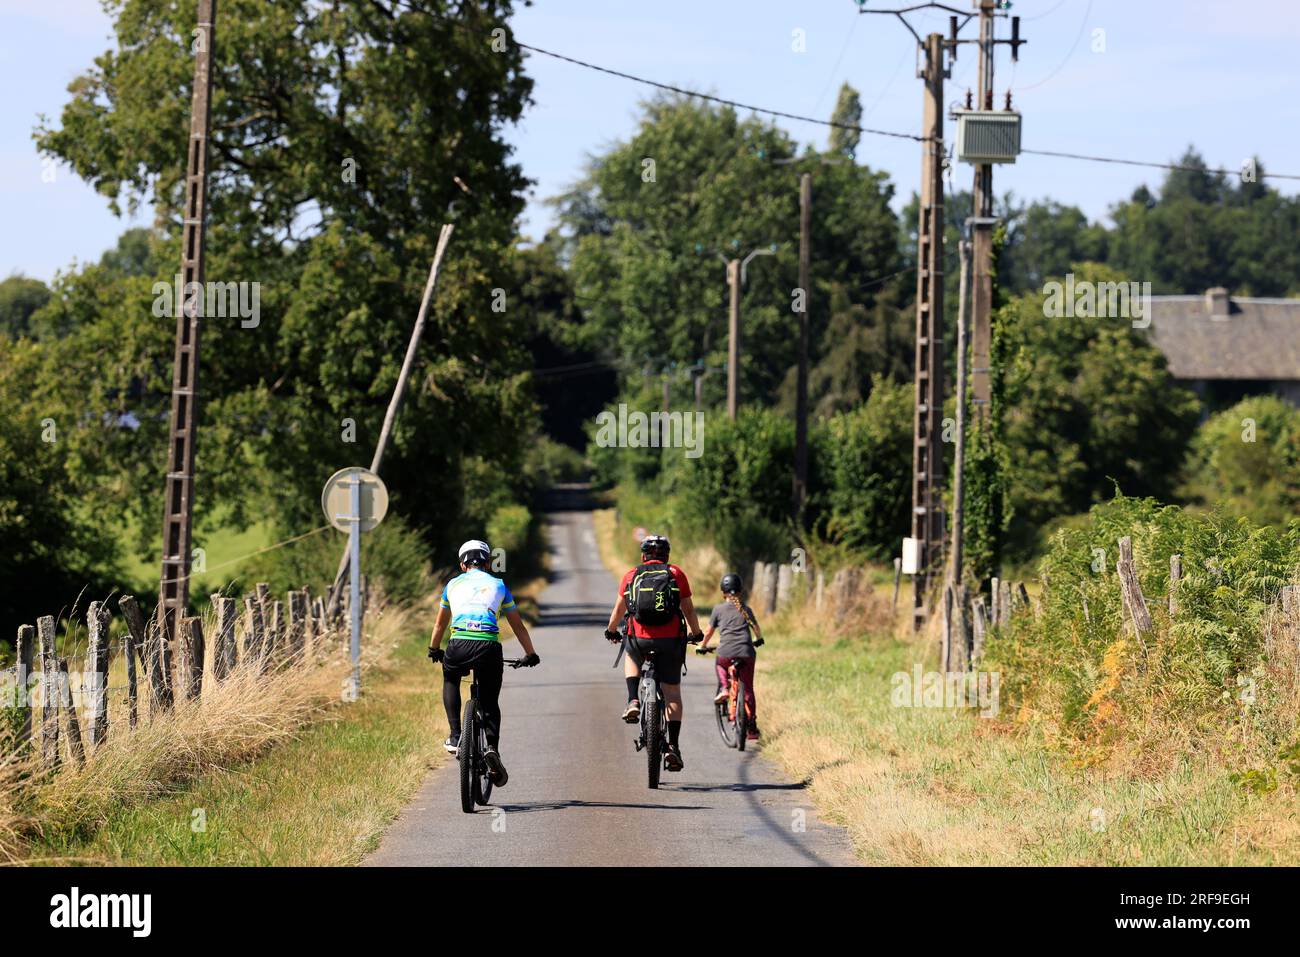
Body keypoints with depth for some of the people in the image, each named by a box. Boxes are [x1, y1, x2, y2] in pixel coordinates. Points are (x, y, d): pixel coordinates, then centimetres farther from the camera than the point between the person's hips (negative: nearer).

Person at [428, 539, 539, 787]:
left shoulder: (454, 584, 24)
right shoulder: (498, 585, 22)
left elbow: (440, 624, 36)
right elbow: (518, 626, 27)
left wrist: (434, 650, 52)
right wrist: (530, 655, 39)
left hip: (459, 646, 0)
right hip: (489, 647, 0)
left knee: (450, 681, 32)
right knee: (490, 702, 16)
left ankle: (455, 736, 17)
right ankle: (492, 746, -10)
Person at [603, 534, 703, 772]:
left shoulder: (631, 575, 9)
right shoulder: (676, 574, 7)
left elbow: (619, 610, 14)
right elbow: (688, 610, 8)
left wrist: (611, 631, 32)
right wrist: (696, 634, 25)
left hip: (639, 639, 1)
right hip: (671, 640, -1)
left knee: (632, 658, 35)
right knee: (672, 693, 8)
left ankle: (633, 701, 13)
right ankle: (673, 746, -2)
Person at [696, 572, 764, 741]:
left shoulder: (718, 609, 7)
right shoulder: (746, 609, 14)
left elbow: (709, 632, 12)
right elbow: (756, 628, 28)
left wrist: (702, 646, 29)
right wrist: (759, 640, 49)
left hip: (726, 652, -2)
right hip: (746, 652, 2)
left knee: (721, 665, 35)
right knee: (748, 690, 11)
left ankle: (722, 689, 9)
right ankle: (752, 728, 11)